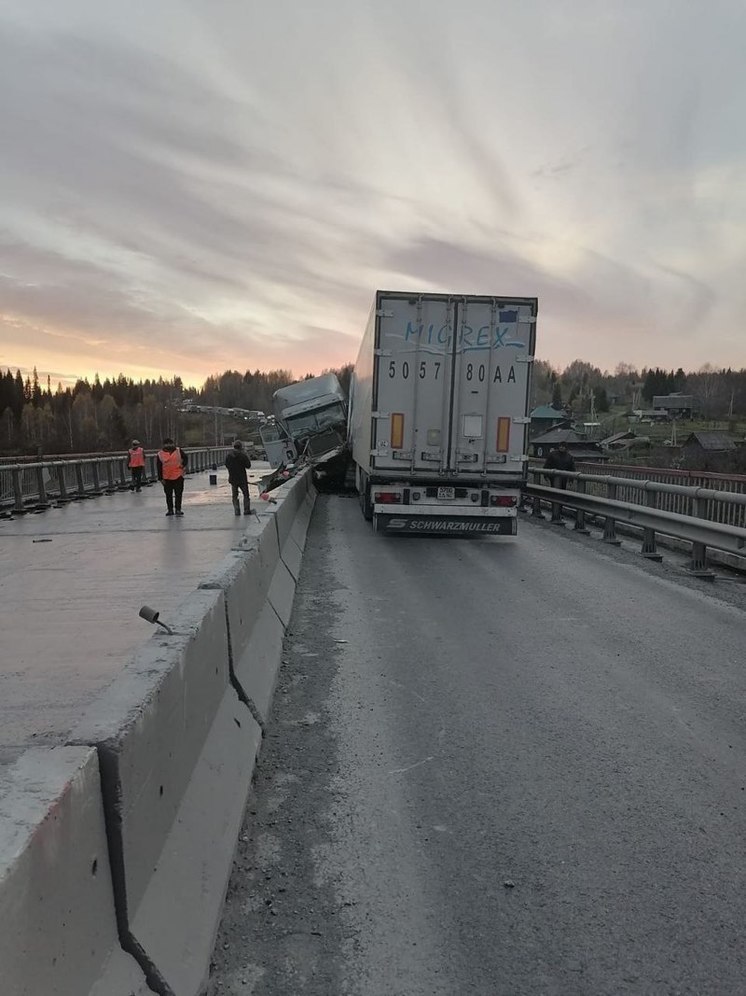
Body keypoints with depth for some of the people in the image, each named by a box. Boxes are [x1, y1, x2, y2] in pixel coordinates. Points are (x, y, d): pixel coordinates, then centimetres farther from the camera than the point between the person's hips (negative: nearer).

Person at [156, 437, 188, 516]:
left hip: (178, 476, -1)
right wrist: (160, 478, -3)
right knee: (168, 495, 8)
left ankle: (178, 509, 4)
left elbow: (185, 458, 12)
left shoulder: (178, 450, 4)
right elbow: (159, 468, 2)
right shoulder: (160, 454, 3)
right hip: (167, 478, 1)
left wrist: (183, 465, -6)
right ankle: (170, 510, 18)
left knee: (178, 493, -2)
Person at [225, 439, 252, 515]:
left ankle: (237, 511, 6)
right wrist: (247, 456, 1)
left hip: (232, 479, 3)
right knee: (245, 495, 12)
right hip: (242, 478, -3)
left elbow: (226, 465, 7)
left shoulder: (229, 456, -3)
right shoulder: (243, 455, -14)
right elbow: (248, 465, -7)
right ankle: (246, 510, 10)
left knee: (235, 496, 11)